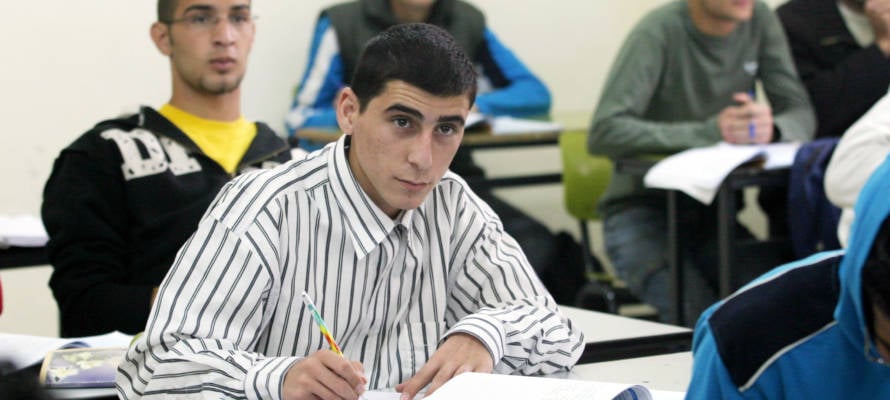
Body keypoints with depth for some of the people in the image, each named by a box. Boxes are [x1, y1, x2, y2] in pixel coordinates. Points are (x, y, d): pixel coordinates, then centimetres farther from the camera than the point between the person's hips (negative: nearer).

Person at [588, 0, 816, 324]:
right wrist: (709, 131, -33)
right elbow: (604, 133, -24)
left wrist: (771, 128, -26)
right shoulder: (660, 31, -16)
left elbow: (801, 115, -1)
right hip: (643, 210, -5)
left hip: (711, 210, 5)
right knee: (699, 315, -29)